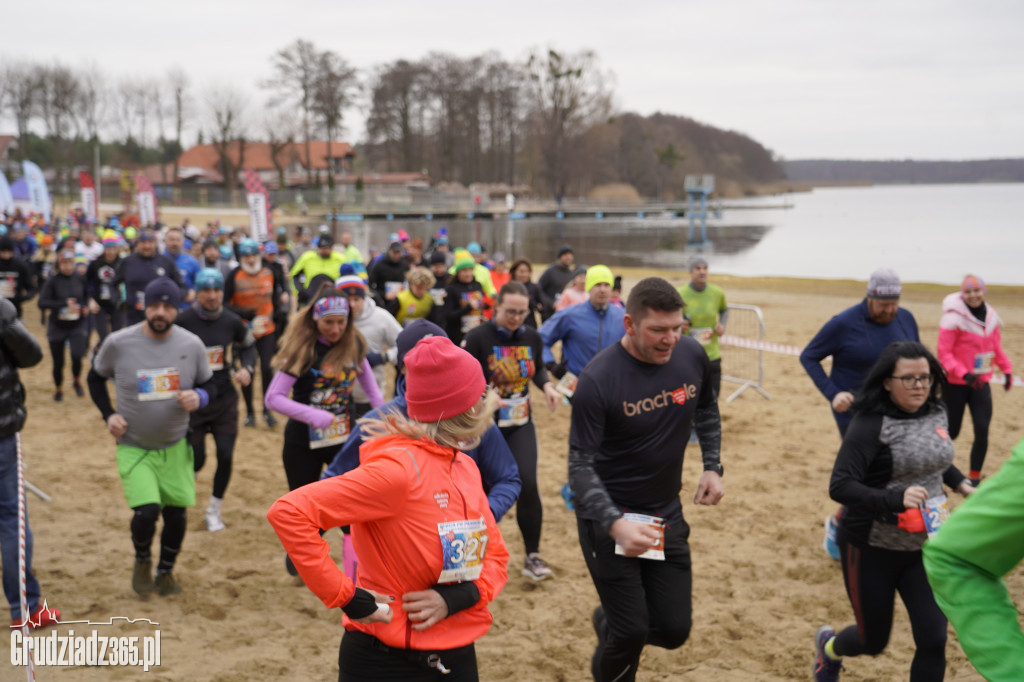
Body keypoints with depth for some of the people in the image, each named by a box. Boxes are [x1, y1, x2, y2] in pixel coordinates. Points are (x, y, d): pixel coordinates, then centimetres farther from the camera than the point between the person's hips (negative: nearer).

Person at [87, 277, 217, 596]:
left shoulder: (192, 345, -8)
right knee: (146, 512, -16)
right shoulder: (118, 343, -12)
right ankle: (142, 561, 18)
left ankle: (166, 571, 33)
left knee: (175, 514, 5)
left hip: (176, 446, 2)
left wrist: (199, 397, -19)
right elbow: (95, 378, 6)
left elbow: (210, 385, 5)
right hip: (133, 447, -2)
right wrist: (108, 414, -7)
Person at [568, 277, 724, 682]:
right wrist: (614, 524, -33)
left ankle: (609, 621, 39)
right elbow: (580, 465, -21)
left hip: (666, 514, 5)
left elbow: (706, 411, 16)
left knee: (673, 630, 7)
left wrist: (712, 466, 6)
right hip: (608, 518, -5)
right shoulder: (599, 379, -23)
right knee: (631, 633, -4)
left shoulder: (692, 356, -6)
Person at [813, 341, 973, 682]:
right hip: (872, 549, -5)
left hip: (925, 547, 5)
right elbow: (840, 487, -28)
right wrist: (896, 499, -40)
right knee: (873, 642, 13)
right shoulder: (871, 424, -21)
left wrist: (961, 483, 9)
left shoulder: (936, 413, 0)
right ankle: (829, 646, 49)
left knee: (933, 640, -5)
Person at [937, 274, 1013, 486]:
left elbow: (996, 347, 17)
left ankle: (975, 478, 8)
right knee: (951, 432, 4)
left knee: (982, 430, -5)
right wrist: (964, 374, -27)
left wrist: (1007, 369, 9)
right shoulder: (954, 317, -15)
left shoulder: (991, 315, 3)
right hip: (955, 384, -4)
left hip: (981, 383, 5)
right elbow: (944, 352, -16)